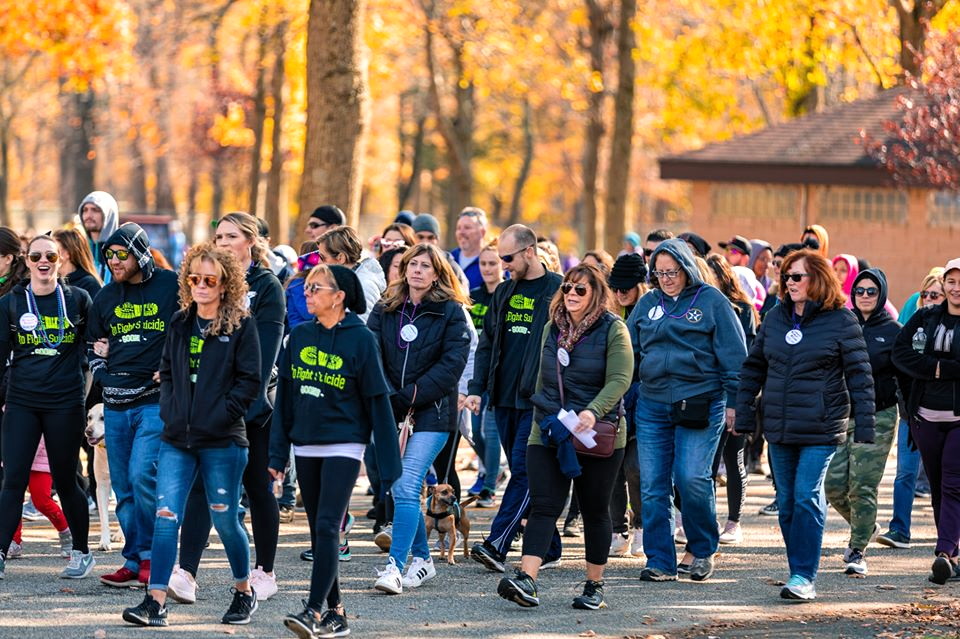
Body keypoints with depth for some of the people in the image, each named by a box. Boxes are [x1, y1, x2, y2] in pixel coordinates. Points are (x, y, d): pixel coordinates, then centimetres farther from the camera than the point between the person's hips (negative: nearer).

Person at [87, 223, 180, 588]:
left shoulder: (172, 287, -3)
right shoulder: (106, 297, 13)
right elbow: (94, 344, 26)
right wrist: (102, 373, 9)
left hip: (156, 401, -6)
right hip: (116, 404, 6)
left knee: (142, 476, -17)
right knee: (123, 487, 6)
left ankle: (146, 556, -5)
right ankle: (135, 563, 12)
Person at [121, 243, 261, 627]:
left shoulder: (241, 326, -4)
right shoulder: (179, 324, 12)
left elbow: (249, 380, -7)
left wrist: (219, 417, -13)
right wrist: (169, 410, 3)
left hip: (222, 441, -4)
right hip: (177, 440, 4)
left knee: (224, 520, 6)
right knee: (165, 517, -5)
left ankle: (244, 592, 27)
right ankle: (155, 602, -6)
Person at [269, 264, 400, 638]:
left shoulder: (360, 339, -7)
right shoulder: (300, 336, 6)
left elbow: (378, 401, -7)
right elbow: (285, 397, 11)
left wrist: (389, 463, -8)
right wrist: (278, 453, 9)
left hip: (344, 446, -6)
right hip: (306, 447, 6)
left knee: (328, 527, -14)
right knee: (319, 530, 8)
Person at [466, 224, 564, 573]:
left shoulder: (558, 291, -5)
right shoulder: (504, 292, 14)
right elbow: (487, 344, 16)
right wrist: (477, 388, 5)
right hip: (504, 399, 7)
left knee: (524, 470, -12)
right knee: (524, 475, 9)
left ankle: (496, 545, -19)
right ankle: (549, 545, 18)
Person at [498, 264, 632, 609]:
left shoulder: (612, 330, -6)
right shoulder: (552, 329, 11)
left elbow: (619, 380, -17)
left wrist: (593, 412, -32)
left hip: (597, 435, -4)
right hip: (548, 434, 4)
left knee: (595, 512, 7)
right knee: (543, 507, -10)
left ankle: (595, 585, 19)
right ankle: (526, 580, -23)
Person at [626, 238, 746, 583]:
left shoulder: (711, 301, 0)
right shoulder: (647, 304, 12)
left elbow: (734, 356, 0)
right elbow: (629, 351, 17)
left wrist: (733, 401, -3)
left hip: (700, 404, -4)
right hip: (652, 404, 4)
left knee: (691, 478, -12)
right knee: (653, 486, 1)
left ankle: (703, 550, 9)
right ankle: (660, 561, 7)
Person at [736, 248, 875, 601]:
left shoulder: (840, 320, -4)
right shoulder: (775, 318, 10)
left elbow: (859, 374, -5)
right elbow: (753, 367, 15)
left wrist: (864, 424, -10)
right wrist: (744, 415, 9)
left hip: (821, 428, -5)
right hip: (778, 427, 5)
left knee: (807, 497, -12)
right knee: (787, 503, 7)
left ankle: (804, 576, -11)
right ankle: (801, 576, 16)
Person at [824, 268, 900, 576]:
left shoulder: (892, 331, 2)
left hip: (877, 417, -3)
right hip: (840, 414, 3)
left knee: (863, 487, -7)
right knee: (834, 484, -1)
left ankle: (858, 551, 2)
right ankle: (865, 527, 26)